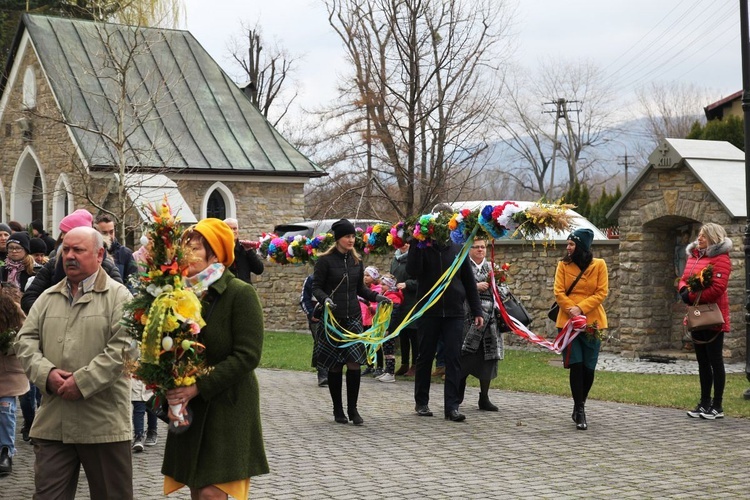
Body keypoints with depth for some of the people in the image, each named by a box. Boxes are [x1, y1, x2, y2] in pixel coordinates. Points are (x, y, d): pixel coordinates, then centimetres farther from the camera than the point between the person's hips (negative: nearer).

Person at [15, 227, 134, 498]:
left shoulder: (118, 296, -1)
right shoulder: (48, 298, 15)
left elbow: (123, 346, -12)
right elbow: (25, 340, 10)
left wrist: (83, 382, -17)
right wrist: (47, 373, -9)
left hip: (103, 423, -4)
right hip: (52, 423, 4)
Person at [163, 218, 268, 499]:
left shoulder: (241, 294, -10)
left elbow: (248, 356, -17)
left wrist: (197, 387, -19)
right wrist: (173, 393, -9)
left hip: (228, 405, -6)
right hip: (190, 407, 6)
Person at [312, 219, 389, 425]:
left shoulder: (356, 261, 11)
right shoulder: (325, 261, -4)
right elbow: (316, 287, -4)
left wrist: (376, 297, 4)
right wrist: (325, 299, -23)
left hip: (353, 317, 4)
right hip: (333, 319, -4)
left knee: (354, 363, -6)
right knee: (334, 367, 3)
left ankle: (352, 409, 4)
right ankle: (338, 410, 15)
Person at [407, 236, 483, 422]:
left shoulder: (457, 250, 7)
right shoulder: (423, 249, 2)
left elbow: (469, 281, 11)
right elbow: (413, 271, -17)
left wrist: (477, 311, 8)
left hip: (454, 312, 1)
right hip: (429, 312, -1)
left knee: (453, 359, -4)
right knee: (425, 357, 8)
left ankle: (452, 407, -5)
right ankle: (421, 403, 20)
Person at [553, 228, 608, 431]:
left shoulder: (599, 265, 1)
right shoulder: (563, 265, 4)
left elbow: (602, 292, -4)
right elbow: (559, 292, -2)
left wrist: (581, 308, -15)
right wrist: (572, 310, -16)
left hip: (592, 321, 1)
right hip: (569, 321, 0)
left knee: (589, 367, 4)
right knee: (576, 365, -8)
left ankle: (579, 405, 25)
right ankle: (580, 412, -3)